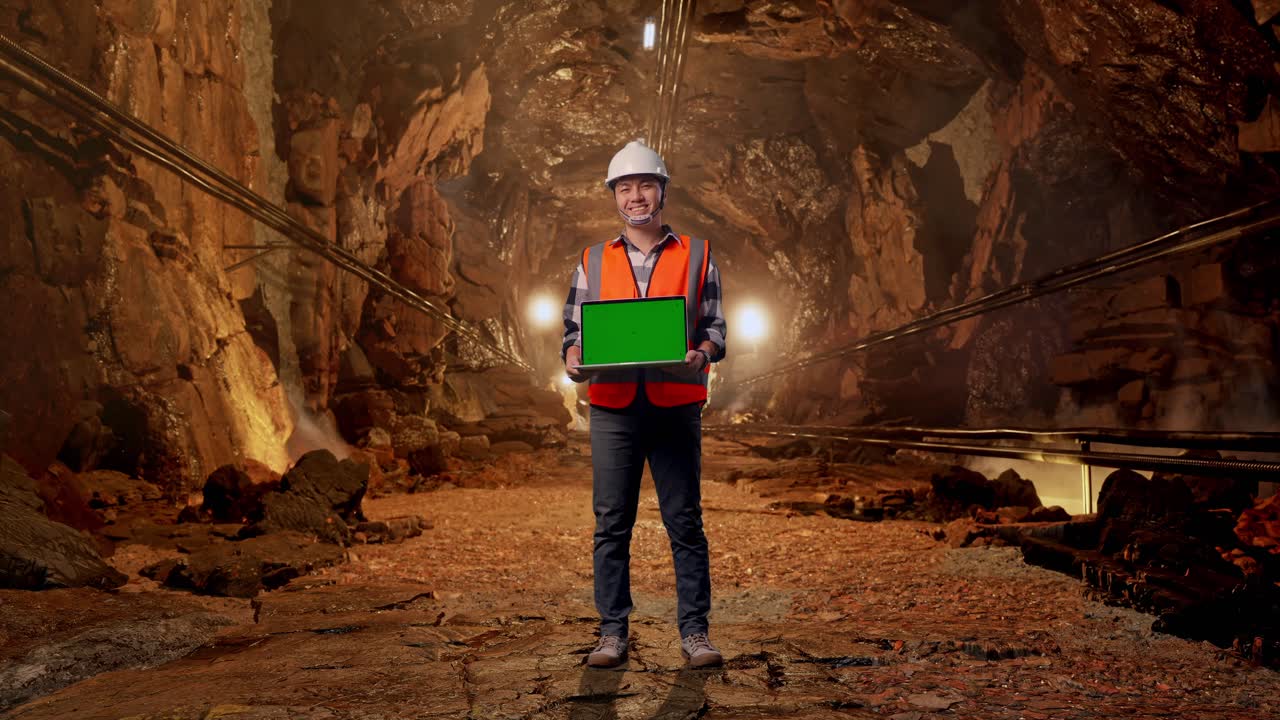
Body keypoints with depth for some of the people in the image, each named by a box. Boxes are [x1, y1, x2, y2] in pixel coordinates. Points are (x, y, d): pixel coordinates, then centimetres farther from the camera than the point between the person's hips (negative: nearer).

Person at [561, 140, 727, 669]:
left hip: (677, 404, -1)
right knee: (611, 524, 4)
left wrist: (702, 353, -13)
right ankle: (612, 631, 13)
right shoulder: (593, 262, 14)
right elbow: (575, 327, 14)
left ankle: (694, 631, 12)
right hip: (613, 407, 1)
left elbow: (714, 325, 9)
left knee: (685, 522, 2)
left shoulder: (696, 255, 10)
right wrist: (574, 357, -8)